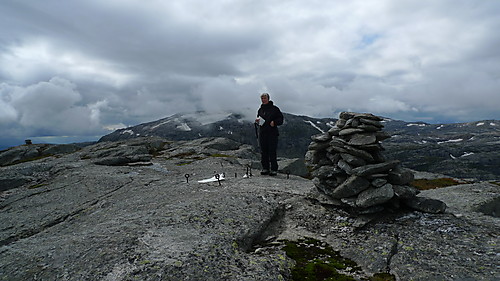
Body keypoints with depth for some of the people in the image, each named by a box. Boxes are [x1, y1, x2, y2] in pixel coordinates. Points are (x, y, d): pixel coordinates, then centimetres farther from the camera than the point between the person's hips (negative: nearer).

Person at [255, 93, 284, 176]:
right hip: (262, 132, 5)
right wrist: (257, 121, 4)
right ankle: (265, 168, 12)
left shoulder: (274, 108, 1)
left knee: (272, 151, -6)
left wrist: (274, 122, -15)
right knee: (263, 151, 5)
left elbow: (280, 118, 2)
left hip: (272, 132, -5)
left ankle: (274, 169, 0)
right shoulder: (260, 109, 16)